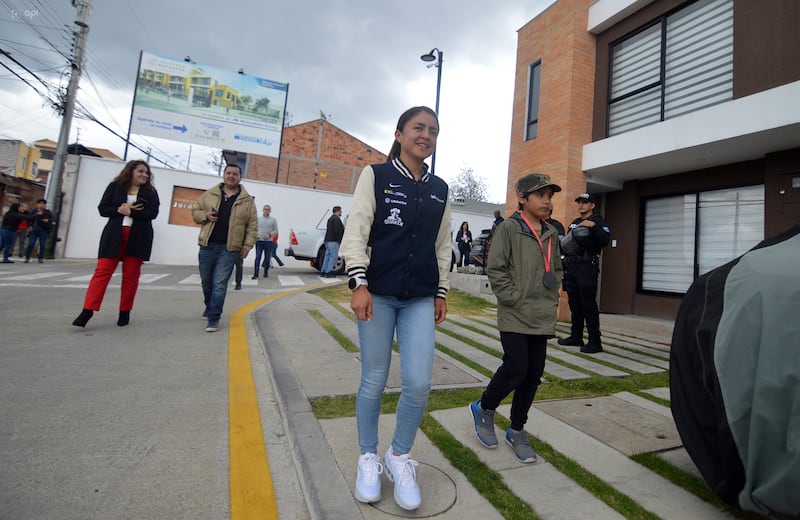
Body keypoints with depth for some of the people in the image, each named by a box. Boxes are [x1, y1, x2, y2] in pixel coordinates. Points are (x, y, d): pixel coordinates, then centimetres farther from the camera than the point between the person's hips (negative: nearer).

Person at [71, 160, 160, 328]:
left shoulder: (150, 191, 8)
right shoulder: (115, 186, 9)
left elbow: (152, 213, -5)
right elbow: (102, 209, 4)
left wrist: (130, 212, -12)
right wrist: (120, 210, -12)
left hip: (138, 238, 0)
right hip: (114, 236, 0)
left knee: (131, 275, 3)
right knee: (102, 271, -6)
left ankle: (125, 312, 13)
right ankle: (87, 311, -5)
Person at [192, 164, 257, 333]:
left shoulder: (247, 200, 3)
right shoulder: (209, 194, 9)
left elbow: (252, 225, 2)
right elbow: (195, 211, 14)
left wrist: (247, 245, -5)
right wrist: (205, 216, -8)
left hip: (229, 249, -3)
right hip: (207, 246, 3)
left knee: (220, 284, -7)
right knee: (207, 281, 16)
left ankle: (213, 318, 0)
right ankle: (209, 306, 40)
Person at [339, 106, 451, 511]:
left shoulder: (440, 189, 12)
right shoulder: (375, 175, 1)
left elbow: (442, 245, 15)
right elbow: (356, 232, -6)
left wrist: (441, 292, 13)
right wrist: (359, 284, -16)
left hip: (420, 298, 3)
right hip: (378, 293, -3)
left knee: (418, 384, -2)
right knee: (374, 381, 7)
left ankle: (399, 458, 25)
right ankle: (368, 459, 31)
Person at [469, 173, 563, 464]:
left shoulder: (551, 234, 12)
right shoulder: (509, 228, -8)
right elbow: (496, 269, -11)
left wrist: (552, 298, 9)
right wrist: (513, 298, -14)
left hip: (543, 318, 7)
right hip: (514, 317, -6)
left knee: (533, 374, 10)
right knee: (516, 369, -9)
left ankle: (517, 430, 28)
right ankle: (484, 408, 20)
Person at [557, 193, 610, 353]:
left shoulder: (598, 221, 0)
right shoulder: (574, 223, 22)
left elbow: (605, 240, -16)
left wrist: (594, 226, -27)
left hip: (587, 267, -7)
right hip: (571, 267, 7)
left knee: (588, 305, -8)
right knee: (574, 304, 12)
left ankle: (595, 342, -1)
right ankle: (576, 337, 22)